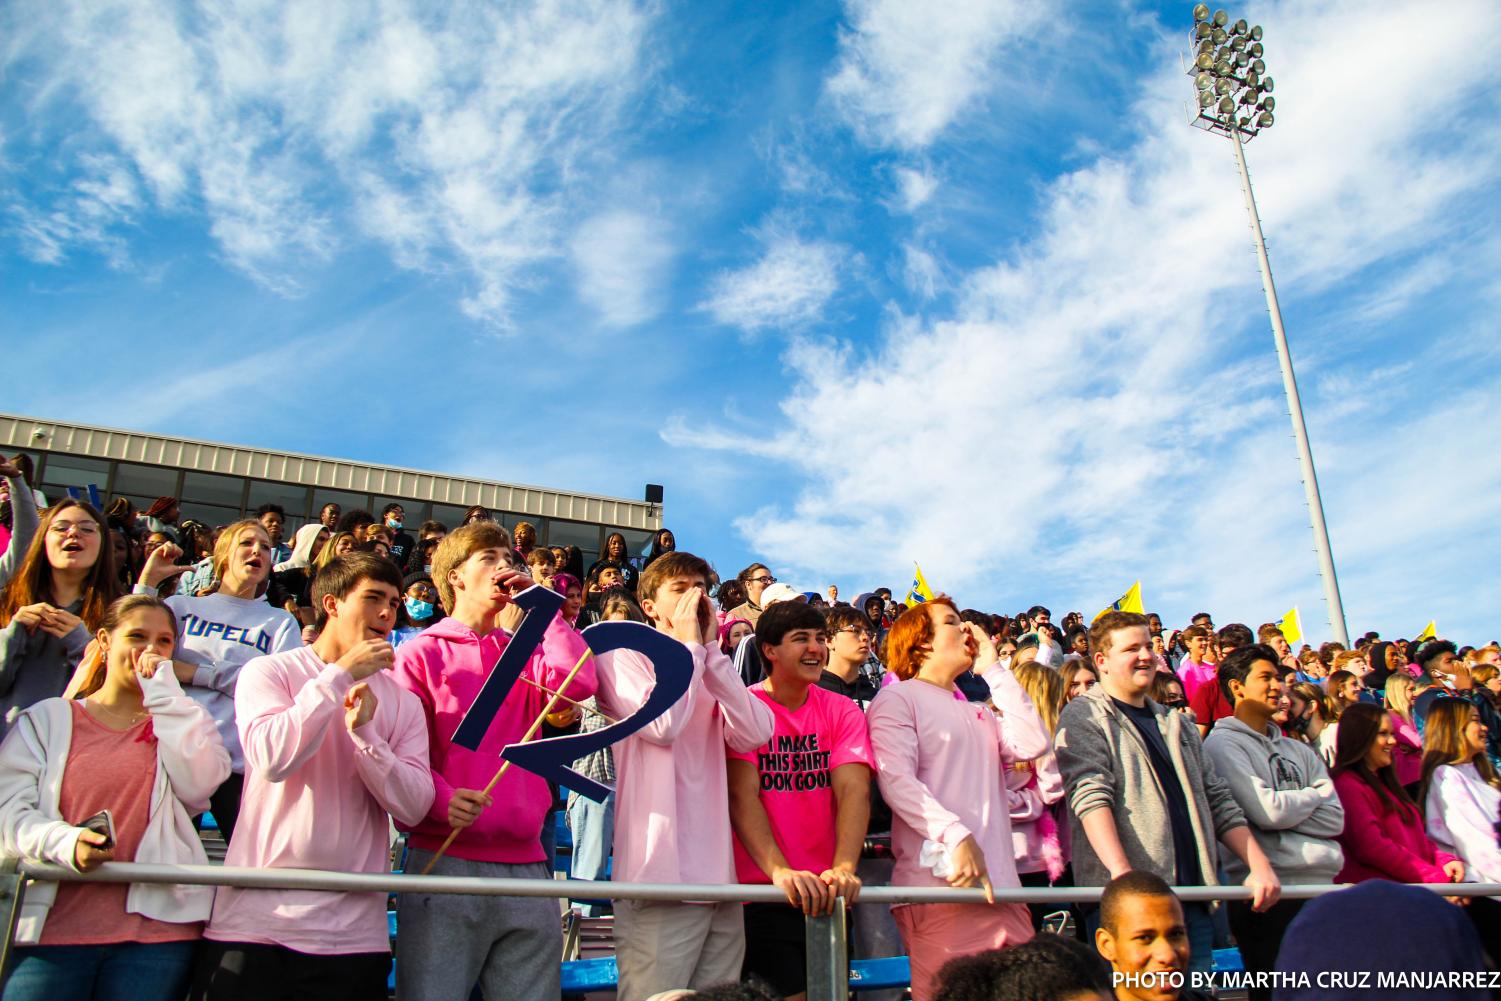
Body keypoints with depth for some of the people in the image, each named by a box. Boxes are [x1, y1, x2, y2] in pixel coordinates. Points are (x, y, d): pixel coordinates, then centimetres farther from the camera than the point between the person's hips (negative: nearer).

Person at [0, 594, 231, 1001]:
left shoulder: (184, 720, 14)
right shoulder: (48, 718, 12)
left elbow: (197, 785, -7)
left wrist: (163, 692, -4)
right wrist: (66, 842, -19)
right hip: (52, 925, 0)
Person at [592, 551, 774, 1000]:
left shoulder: (710, 672, 19)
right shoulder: (624, 656, 1)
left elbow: (754, 734, 0)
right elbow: (662, 724, -17)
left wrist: (711, 649, -1)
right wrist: (688, 644, -5)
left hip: (719, 878, 6)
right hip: (662, 879, -6)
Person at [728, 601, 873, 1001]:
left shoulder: (842, 711, 2)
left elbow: (854, 790, -11)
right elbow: (742, 796, -17)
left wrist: (844, 868, -28)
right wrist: (780, 871, -31)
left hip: (827, 894, 4)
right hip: (762, 892, -4)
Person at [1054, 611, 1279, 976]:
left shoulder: (1177, 724, 22)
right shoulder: (1083, 716, -2)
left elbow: (1217, 801, 21)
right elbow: (1090, 795, -16)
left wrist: (1259, 865, 8)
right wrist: (1122, 873, -28)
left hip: (1194, 899, 7)